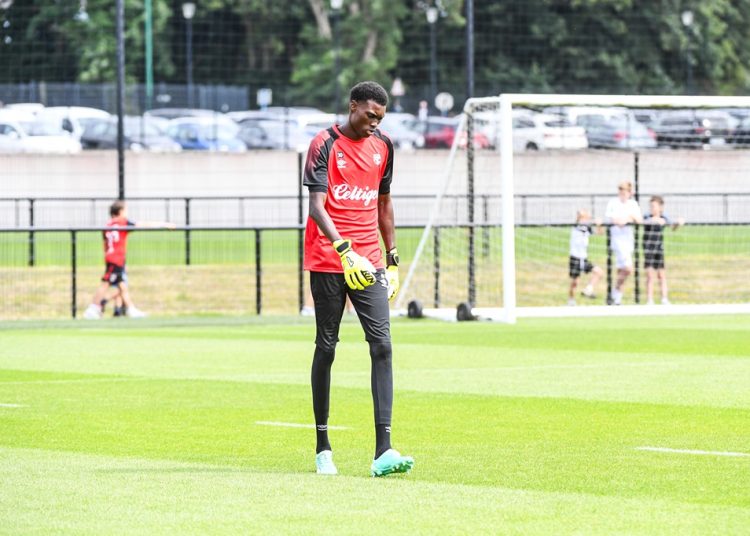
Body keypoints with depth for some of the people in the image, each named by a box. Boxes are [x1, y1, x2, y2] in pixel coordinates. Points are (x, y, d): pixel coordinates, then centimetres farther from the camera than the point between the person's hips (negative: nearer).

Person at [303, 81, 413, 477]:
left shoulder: (382, 146, 11)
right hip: (327, 261, -4)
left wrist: (392, 259, 18)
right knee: (326, 347, 3)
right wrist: (344, 250, -31)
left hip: (369, 263, 4)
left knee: (382, 346, -9)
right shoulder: (325, 144, -7)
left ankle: (383, 451, -16)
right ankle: (322, 447, 15)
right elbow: (317, 205, -17)